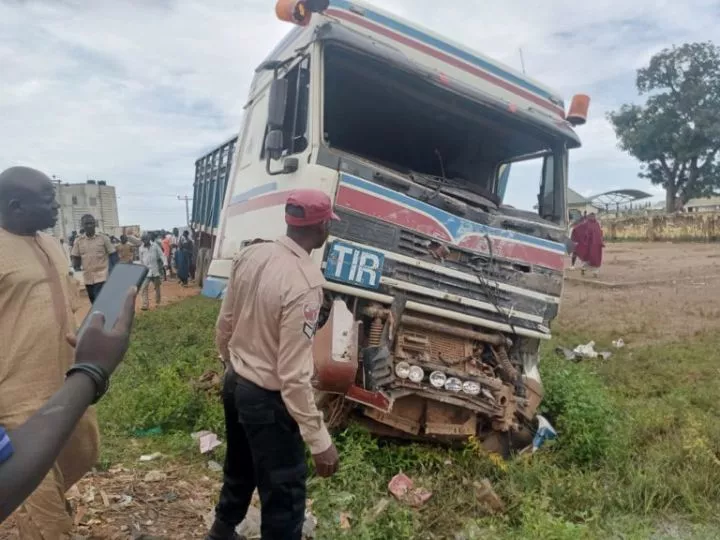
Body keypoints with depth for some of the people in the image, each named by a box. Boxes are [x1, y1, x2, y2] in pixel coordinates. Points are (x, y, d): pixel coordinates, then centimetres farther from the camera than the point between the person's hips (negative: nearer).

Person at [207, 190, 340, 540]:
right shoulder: (305, 282, -29)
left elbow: (225, 323, 7)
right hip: (268, 399, -8)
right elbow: (293, 375, -28)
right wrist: (319, 440, -20)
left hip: (234, 383, 8)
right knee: (284, 493, 10)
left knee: (239, 469, 31)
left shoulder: (250, 255, -6)